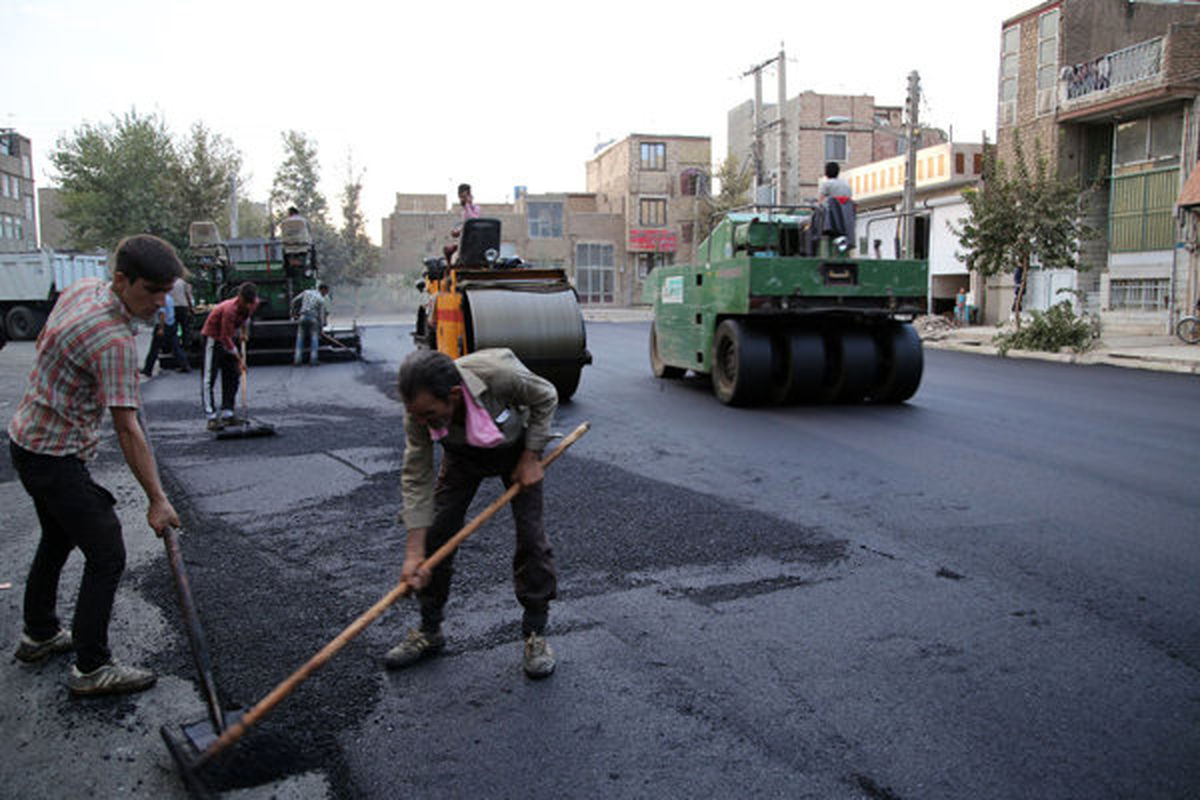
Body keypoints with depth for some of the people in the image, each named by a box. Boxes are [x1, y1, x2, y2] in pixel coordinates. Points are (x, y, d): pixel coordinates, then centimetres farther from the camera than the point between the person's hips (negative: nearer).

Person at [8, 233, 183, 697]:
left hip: (29, 437, 10)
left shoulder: (83, 288, 0)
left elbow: (43, 343, 19)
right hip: (54, 457, -10)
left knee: (58, 540, 24)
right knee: (106, 556, -6)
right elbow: (128, 430, -29)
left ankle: (39, 635, 41)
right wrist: (157, 499, -25)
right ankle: (91, 668, 3)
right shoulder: (115, 341, -29)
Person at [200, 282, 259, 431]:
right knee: (209, 378, -10)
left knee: (232, 377, 5)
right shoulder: (229, 309, -33)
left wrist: (243, 332, 15)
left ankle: (227, 414, 10)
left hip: (227, 338, 8)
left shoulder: (254, 303, -12)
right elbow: (225, 338, -28)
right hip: (213, 336, -8)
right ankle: (211, 417, -14)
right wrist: (239, 359, -25)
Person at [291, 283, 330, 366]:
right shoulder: (322, 300, 2)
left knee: (300, 338, 7)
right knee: (314, 338, 4)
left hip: (303, 317, 3)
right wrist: (321, 327, 5)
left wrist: (292, 310, 30)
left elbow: (294, 301, 13)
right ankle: (313, 359, -6)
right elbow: (321, 315, -1)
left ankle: (297, 360, 0)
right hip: (313, 318, -3)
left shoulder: (306, 292, 11)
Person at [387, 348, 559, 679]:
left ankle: (536, 634, 7)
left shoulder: (498, 374, -42)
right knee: (436, 534, -4)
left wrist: (531, 458, -20)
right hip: (463, 456, 2)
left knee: (531, 536, -9)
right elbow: (416, 479, -22)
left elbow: (546, 397, -20)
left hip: (515, 447, -2)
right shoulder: (419, 411, -31)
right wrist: (414, 552, -25)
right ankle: (429, 631, 14)